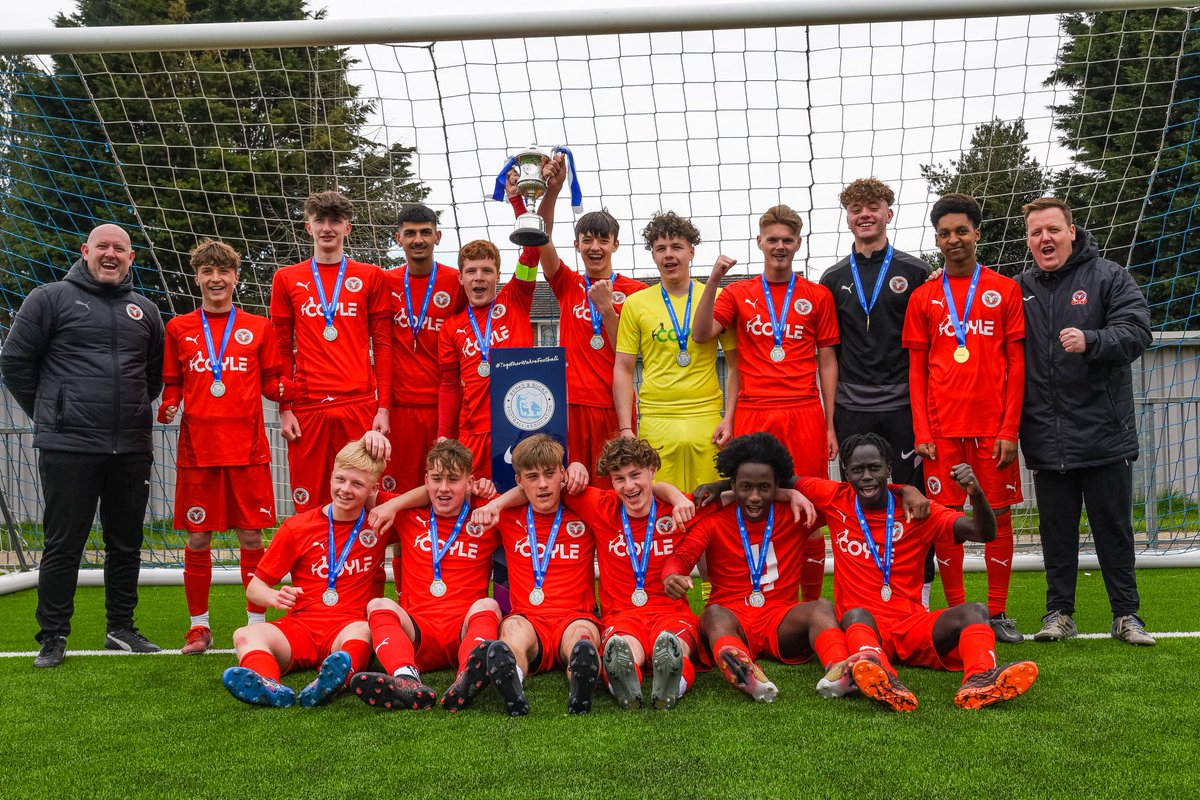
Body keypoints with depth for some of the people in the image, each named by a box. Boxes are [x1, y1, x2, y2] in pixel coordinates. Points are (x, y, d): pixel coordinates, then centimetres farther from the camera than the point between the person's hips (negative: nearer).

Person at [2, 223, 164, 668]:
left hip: (131, 448, 4)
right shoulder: (50, 299, 2)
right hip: (68, 447, -4)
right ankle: (52, 637, 9)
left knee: (126, 543, 10)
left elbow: (157, 372, 25)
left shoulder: (144, 310, 14)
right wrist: (49, 414, 5)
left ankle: (121, 629, 22)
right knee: (63, 544, 0)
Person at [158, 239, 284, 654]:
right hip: (196, 448, 1)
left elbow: (272, 383, 11)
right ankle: (199, 627, 17)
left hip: (247, 447, 0)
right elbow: (171, 385, 14)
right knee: (197, 539, 4)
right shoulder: (178, 328, 10)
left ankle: (257, 624, 12)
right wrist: (168, 408, -6)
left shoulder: (258, 327, 9)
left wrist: (288, 389, -10)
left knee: (251, 537, 1)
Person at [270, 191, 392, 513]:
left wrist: (383, 407, -2)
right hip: (307, 408, 1)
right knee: (309, 504, 2)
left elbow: (383, 345, 6)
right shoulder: (287, 279, 11)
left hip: (360, 405, -1)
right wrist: (284, 409, 2)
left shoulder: (371, 277, 8)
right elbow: (282, 349, 11)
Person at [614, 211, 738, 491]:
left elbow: (736, 364, 9)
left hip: (707, 421, 0)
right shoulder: (636, 303, 7)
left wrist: (730, 418, -1)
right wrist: (625, 429, 0)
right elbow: (623, 369, 8)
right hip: (654, 422, 0)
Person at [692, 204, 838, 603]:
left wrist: (830, 425, 5)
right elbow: (701, 334, -4)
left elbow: (827, 361, 10)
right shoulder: (738, 293, 10)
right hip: (752, 415, 0)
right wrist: (713, 281, -14)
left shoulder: (818, 296, 10)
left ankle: (811, 604, 11)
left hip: (805, 414, 0)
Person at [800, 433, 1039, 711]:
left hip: (914, 626, 2)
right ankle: (880, 679, -67)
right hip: (861, 625, -2)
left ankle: (979, 682, -53)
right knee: (856, 614, -36)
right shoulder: (836, 500, 7)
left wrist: (976, 494, -25)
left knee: (975, 611, -23)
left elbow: (984, 534, -5)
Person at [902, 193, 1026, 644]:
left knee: (999, 516, 3)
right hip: (941, 429, 1)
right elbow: (916, 370, 7)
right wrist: (922, 433, -2)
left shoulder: (1005, 290, 6)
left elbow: (1016, 364, 3)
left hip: (993, 426, 0)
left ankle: (997, 614, 13)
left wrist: (1010, 429, -4)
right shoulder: (923, 298, 8)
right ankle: (956, 613, 11)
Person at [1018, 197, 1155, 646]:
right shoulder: (1020, 289, 9)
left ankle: (1126, 614, 17)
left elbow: (1137, 332, -11)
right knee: (1056, 531, 10)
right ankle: (1059, 613, 19)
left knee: (1114, 529, 6)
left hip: (1104, 433, -2)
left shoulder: (1107, 277, 0)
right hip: (1046, 437, 3)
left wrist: (1091, 340, -26)